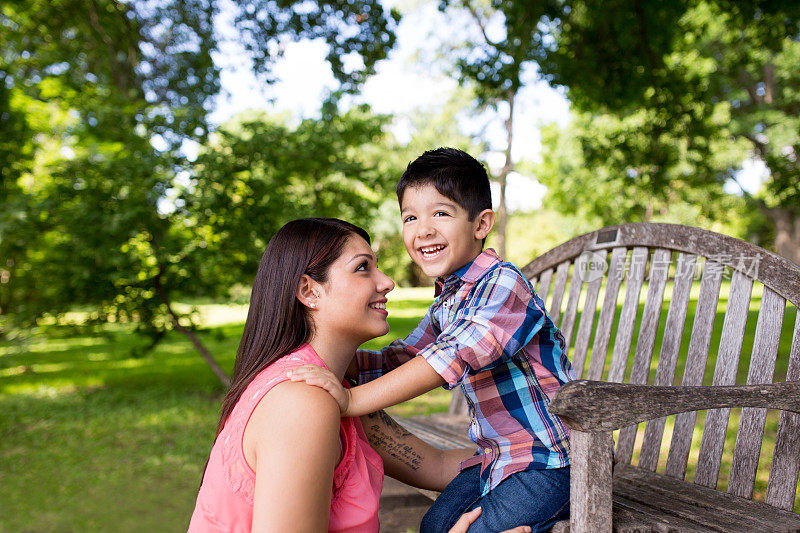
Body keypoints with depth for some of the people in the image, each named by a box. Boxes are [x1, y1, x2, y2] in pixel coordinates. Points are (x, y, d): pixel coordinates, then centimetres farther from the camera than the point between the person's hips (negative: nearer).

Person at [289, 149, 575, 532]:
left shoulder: (503, 284, -23)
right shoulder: (445, 303, 6)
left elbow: (455, 356, -36)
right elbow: (399, 360, 9)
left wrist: (353, 399, -40)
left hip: (550, 457, -8)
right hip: (496, 454, 8)